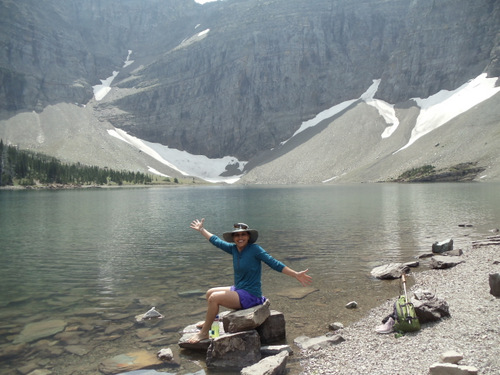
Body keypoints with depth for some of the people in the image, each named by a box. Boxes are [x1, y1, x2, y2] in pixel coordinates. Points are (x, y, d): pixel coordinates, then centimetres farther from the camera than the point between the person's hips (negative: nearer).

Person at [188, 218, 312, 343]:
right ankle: (209, 321, 39)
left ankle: (204, 333, -3)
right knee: (210, 292, 19)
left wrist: (296, 275, -24)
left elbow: (274, 264, -19)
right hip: (238, 290, 8)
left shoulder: (254, 249, -17)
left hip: (250, 295, -8)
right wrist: (201, 229, 23)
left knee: (214, 298, -19)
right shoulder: (234, 249, 1)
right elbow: (216, 241, 15)